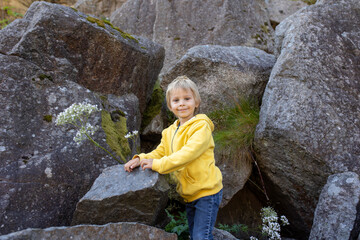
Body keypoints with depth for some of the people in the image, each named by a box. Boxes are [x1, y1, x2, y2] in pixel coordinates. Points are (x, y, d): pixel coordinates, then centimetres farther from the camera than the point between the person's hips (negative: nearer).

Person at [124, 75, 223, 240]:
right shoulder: (169, 132, 10)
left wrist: (158, 164, -29)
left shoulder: (201, 127, -16)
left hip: (206, 191, -8)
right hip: (189, 195, 8)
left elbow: (188, 153, -28)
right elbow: (160, 152, 10)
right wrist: (141, 159, -10)